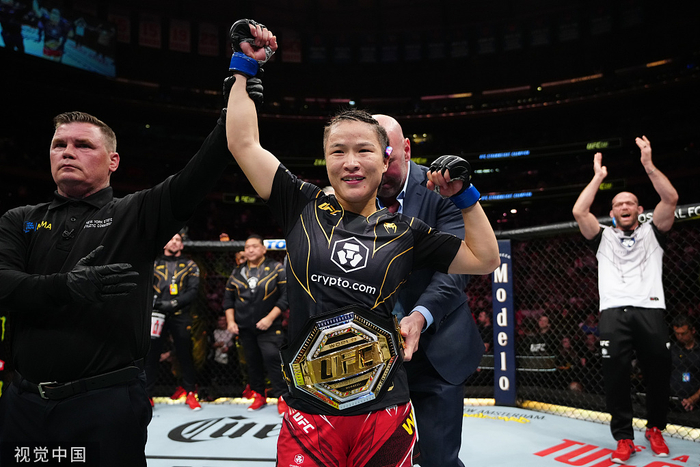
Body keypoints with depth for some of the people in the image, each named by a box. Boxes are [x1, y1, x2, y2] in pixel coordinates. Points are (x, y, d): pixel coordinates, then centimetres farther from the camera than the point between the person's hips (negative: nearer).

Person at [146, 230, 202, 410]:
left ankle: (190, 392, 17)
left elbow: (193, 291, -1)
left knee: (185, 354, 5)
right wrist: (153, 300, -14)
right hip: (156, 315, 1)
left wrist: (173, 303, -13)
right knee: (151, 354, 0)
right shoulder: (154, 264, 12)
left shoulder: (190, 266, 9)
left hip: (180, 316, 0)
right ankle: (147, 394, 9)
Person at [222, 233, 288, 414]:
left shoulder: (276, 269, -4)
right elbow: (228, 298, 15)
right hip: (244, 327, 5)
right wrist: (231, 321, 3)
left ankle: (282, 396, -5)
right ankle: (258, 395, 26)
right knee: (252, 361, 11)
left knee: (271, 357, -15)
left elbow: (285, 296, -9)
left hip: (268, 326, -4)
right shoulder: (237, 272, 9)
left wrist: (270, 318, -15)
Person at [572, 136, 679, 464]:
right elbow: (579, 212, 4)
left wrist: (648, 165, -1)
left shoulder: (652, 233, 18)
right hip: (614, 313, 0)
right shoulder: (603, 238, 19)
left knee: (659, 372, 1)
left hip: (649, 310, 0)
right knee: (615, 375, -7)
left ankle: (655, 429, 25)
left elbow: (671, 199, 3)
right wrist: (598, 177, 8)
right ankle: (624, 438, 4)